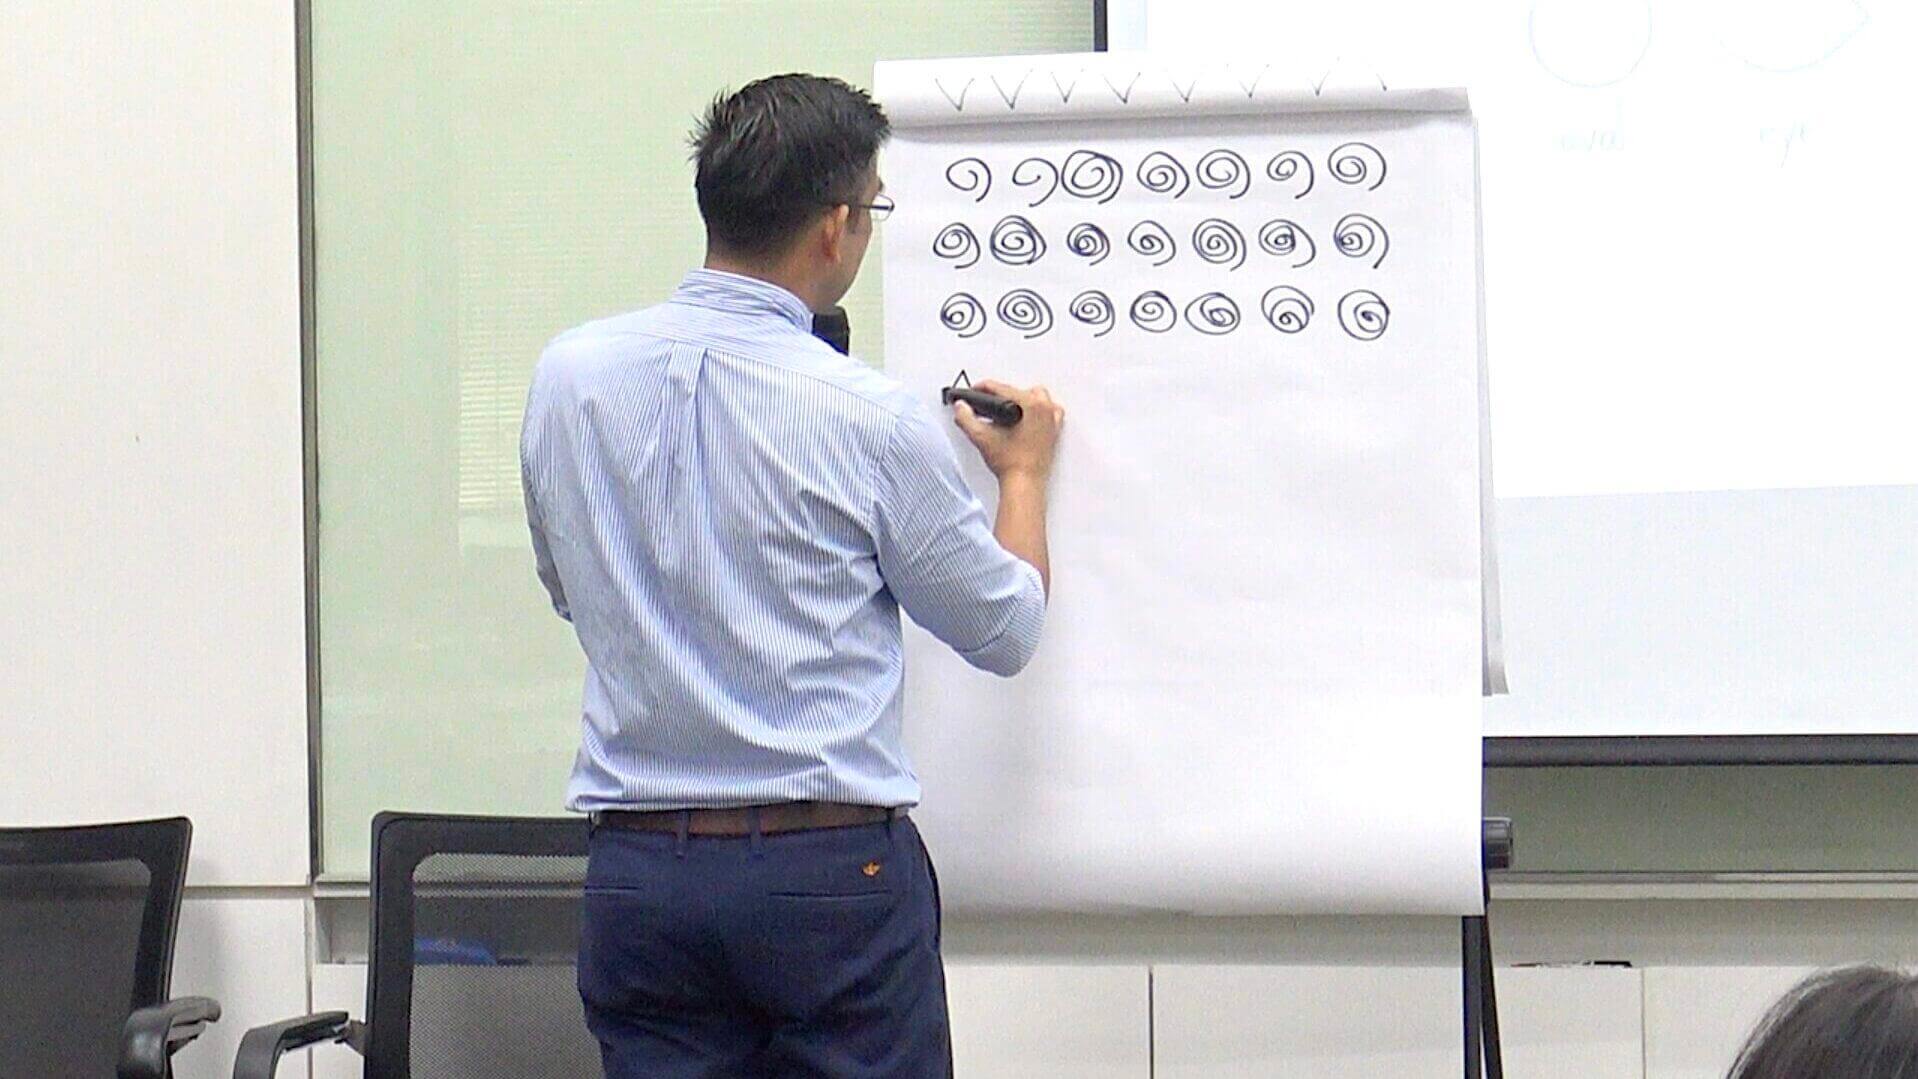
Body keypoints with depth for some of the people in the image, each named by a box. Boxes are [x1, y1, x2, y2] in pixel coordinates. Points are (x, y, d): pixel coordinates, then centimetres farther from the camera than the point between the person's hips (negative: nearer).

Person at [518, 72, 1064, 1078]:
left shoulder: (567, 376, 1)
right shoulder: (871, 418, -11)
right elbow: (1005, 628, 4)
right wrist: (1024, 472, 21)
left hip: (638, 872, 4)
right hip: (834, 872, -4)